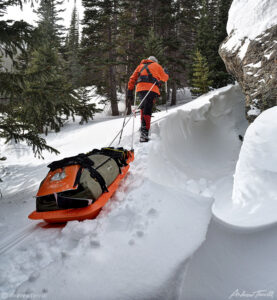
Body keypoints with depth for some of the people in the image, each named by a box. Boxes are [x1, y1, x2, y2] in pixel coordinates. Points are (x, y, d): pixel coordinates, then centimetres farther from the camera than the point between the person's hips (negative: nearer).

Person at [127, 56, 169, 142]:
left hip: (140, 88, 4)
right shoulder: (156, 65, 20)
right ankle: (144, 132, -24)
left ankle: (143, 125, 8)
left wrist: (130, 91, 19)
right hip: (151, 89, -4)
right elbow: (164, 78, 25)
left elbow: (132, 79, 20)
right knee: (147, 110, -13)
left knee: (143, 107, 21)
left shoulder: (140, 66, 30)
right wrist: (166, 72, 46)